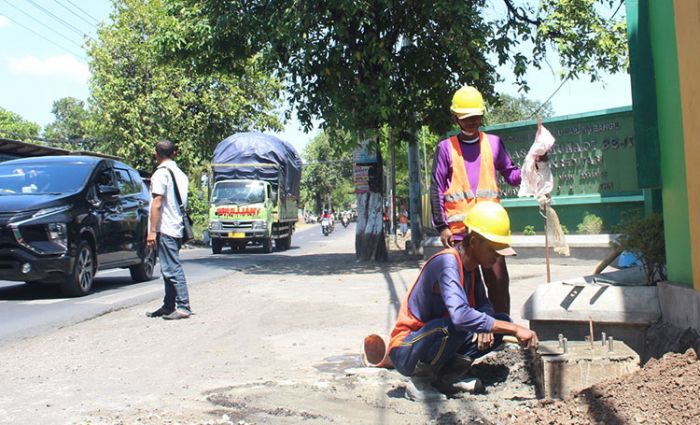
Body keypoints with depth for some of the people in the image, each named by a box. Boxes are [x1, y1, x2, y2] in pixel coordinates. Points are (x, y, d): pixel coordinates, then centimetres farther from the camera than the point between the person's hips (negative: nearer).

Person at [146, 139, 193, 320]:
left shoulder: (160, 173, -10)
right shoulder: (180, 173, 16)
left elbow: (157, 204, -15)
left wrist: (152, 231, -15)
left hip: (165, 229, -9)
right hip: (177, 228, 9)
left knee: (172, 268, -8)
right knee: (170, 268, 13)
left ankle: (183, 307, -9)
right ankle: (169, 307, 17)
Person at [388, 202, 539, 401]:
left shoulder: (471, 265, 2)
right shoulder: (447, 263, -26)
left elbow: (482, 304, 11)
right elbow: (461, 315, -41)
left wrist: (485, 325, -13)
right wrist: (515, 329, -37)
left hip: (437, 338, 9)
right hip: (405, 352, -8)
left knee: (501, 321, 0)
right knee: (455, 325, -37)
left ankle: (445, 376, 5)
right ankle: (419, 382, -12)